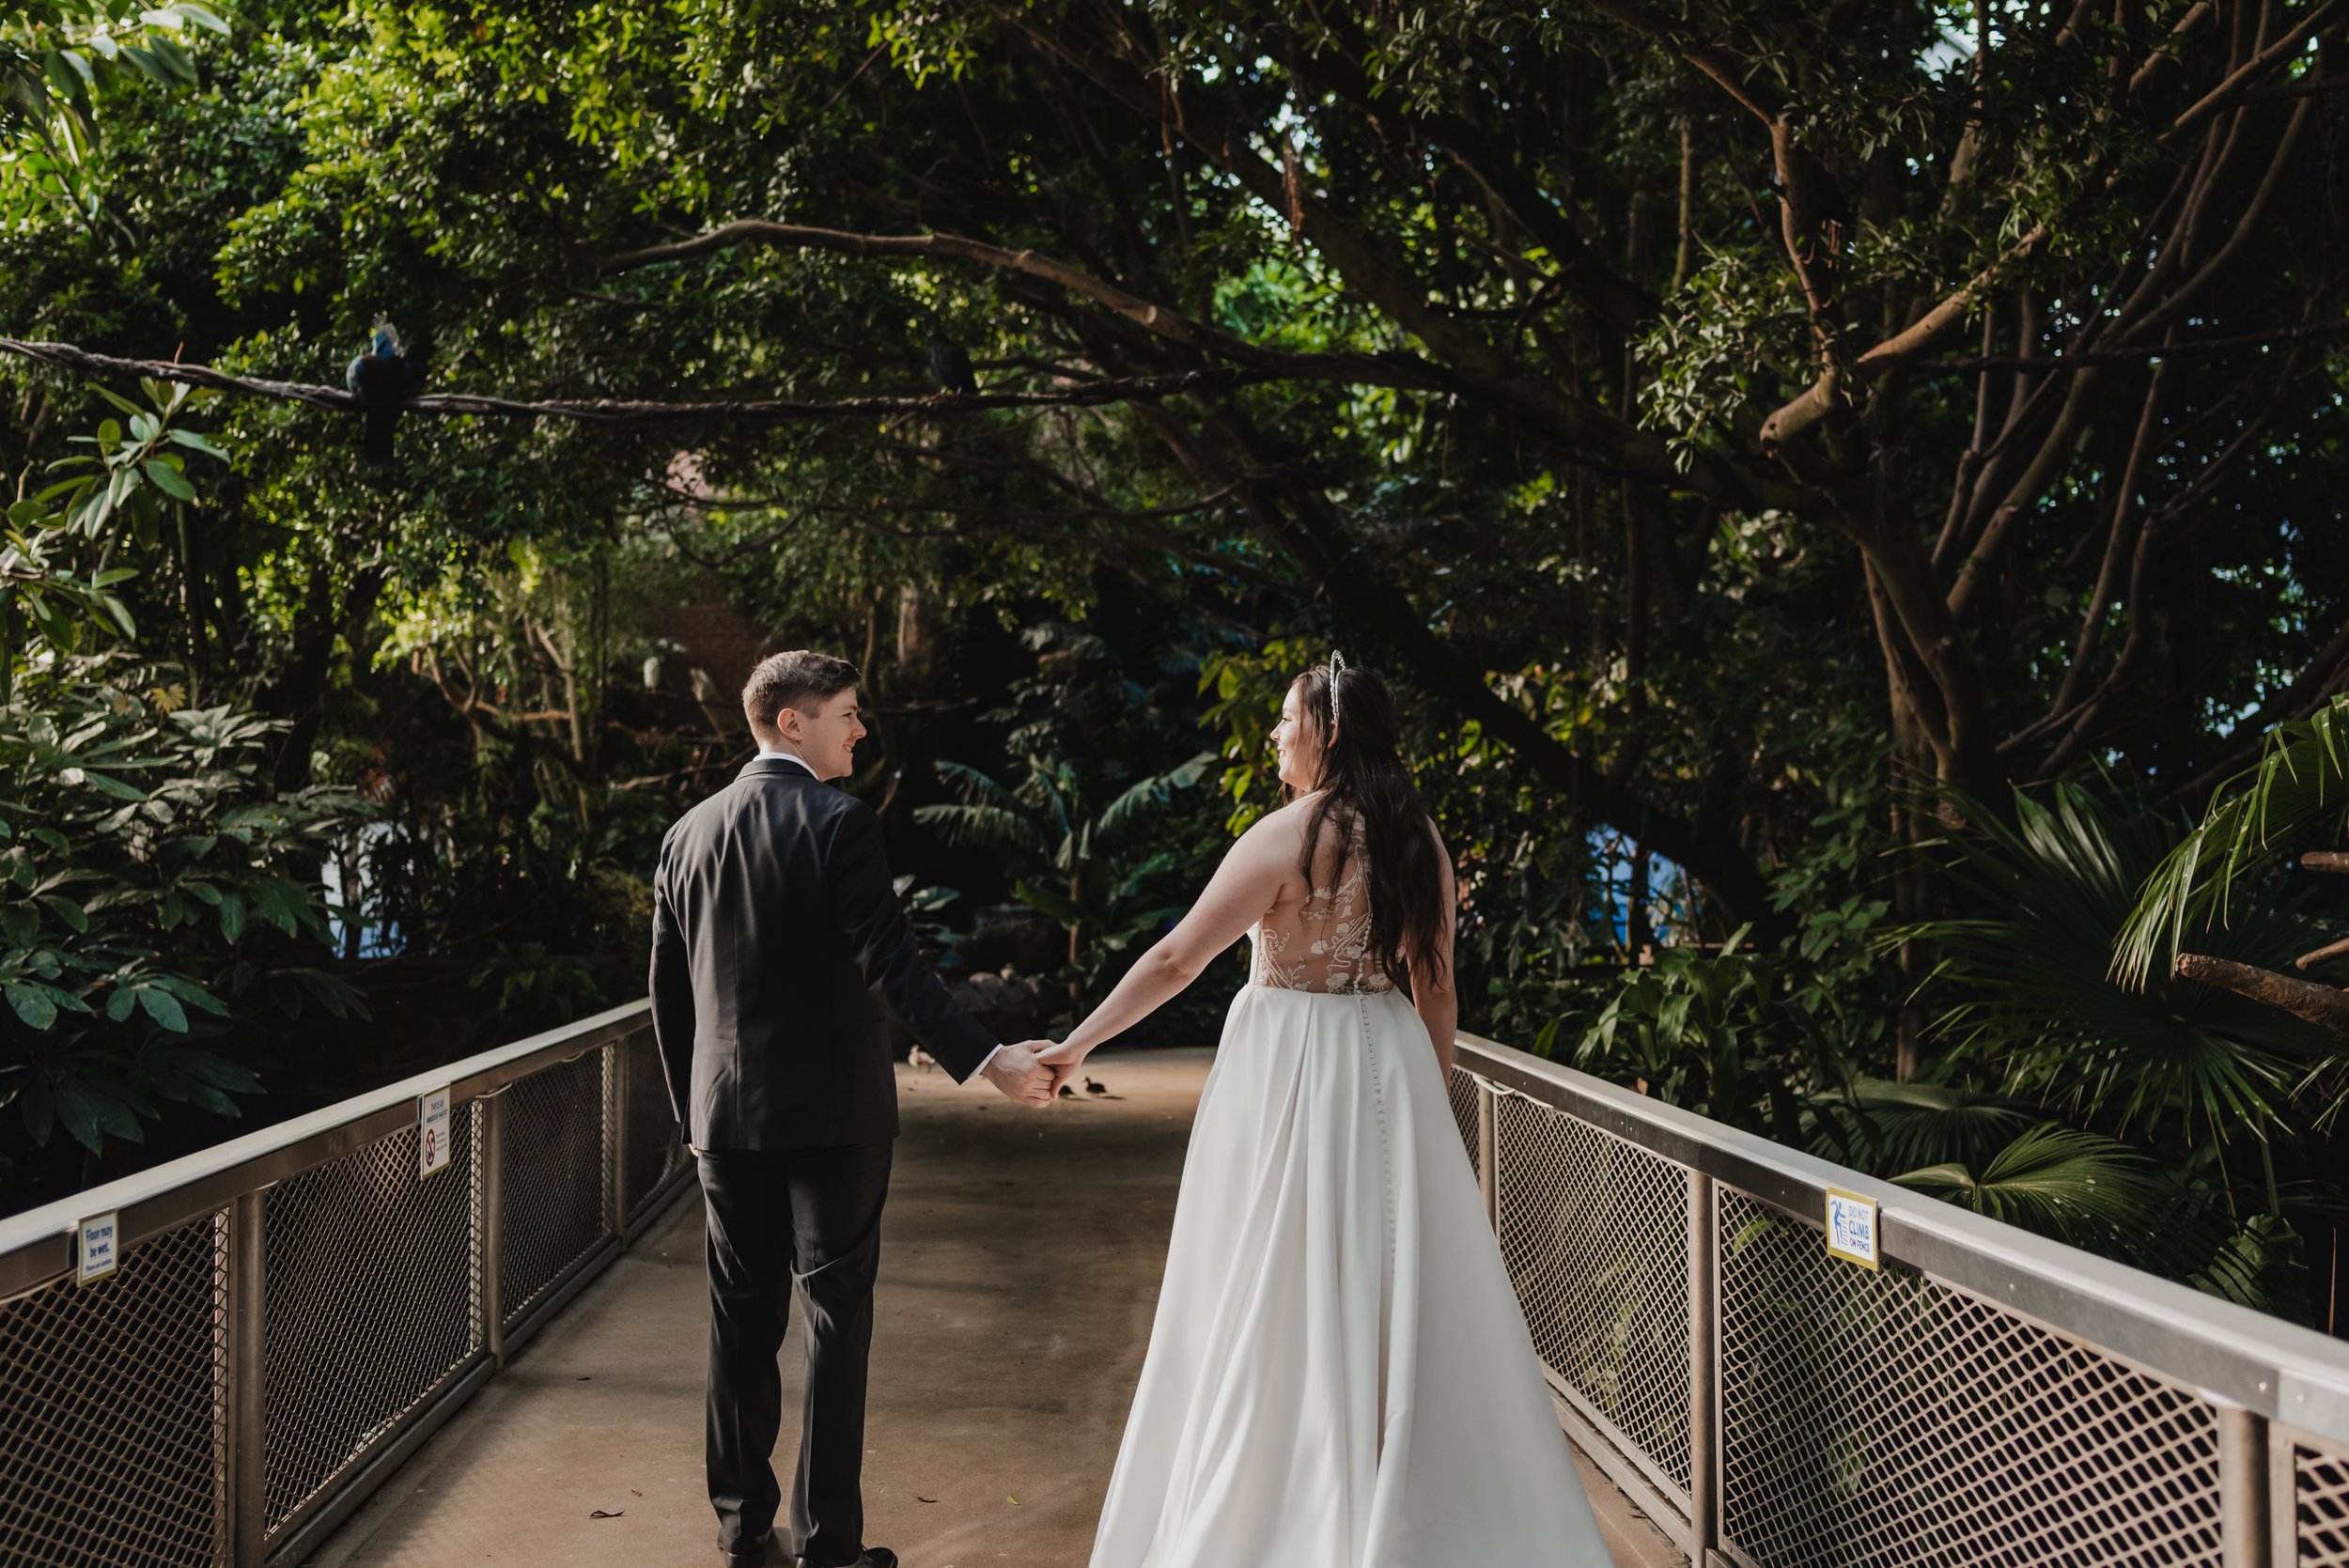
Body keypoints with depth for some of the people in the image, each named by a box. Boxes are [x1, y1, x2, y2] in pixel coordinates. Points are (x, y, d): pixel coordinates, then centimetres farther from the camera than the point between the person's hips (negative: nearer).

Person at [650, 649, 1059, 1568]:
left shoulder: (688, 834, 7)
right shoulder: (839, 824, -11)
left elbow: (668, 993, 10)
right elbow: (891, 967, -19)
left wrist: (691, 1113, 19)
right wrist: (986, 1060, -19)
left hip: (728, 1115, 5)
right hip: (832, 1112, -5)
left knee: (742, 1321, 13)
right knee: (835, 1321, 3)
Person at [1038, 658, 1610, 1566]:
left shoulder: (1288, 836, -14)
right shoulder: (1419, 840, 5)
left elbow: (1176, 959, -12)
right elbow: (1435, 984, 9)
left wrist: (1077, 1045, -4)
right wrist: (1430, 1099, 18)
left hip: (1291, 1072, -6)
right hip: (1389, 1065, 6)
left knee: (1281, 1303, 4)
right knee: (1399, 1293, 12)